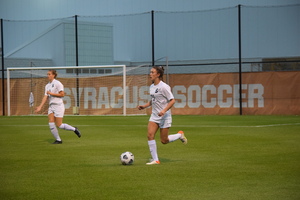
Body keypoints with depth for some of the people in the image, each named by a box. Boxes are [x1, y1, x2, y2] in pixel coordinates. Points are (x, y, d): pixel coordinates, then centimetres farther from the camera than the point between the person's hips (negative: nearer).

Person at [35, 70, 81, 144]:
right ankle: (58, 140, 4)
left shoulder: (57, 83, -8)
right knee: (51, 123, -6)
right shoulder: (47, 86, 14)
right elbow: (45, 97, 8)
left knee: (59, 125, -7)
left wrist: (51, 93, -13)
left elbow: (62, 94, -14)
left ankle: (74, 129, 14)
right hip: (51, 106, 7)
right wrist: (40, 107, -3)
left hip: (58, 105, -7)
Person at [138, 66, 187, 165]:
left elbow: (172, 101, -17)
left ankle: (180, 135, 29)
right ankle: (155, 160, -6)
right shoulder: (152, 87, 8)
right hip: (154, 116, 7)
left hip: (164, 116, -7)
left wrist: (164, 110, -28)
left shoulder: (164, 87, -16)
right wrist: (144, 106, 8)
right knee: (150, 135, -11)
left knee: (164, 141, 1)